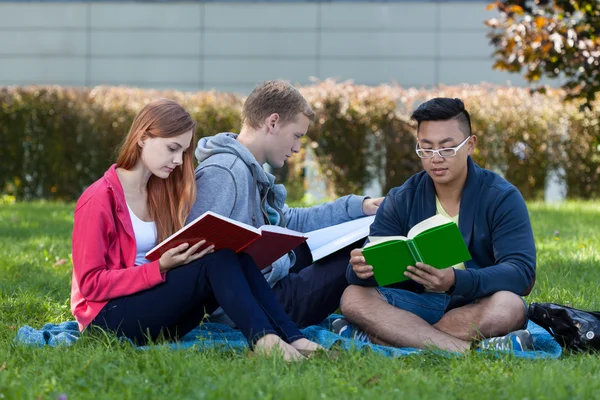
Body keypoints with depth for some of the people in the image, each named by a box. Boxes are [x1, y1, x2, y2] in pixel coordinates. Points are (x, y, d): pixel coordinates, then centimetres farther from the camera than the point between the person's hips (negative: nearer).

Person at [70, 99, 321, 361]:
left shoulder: (160, 192, 13)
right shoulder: (99, 200, -11)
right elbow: (91, 284, -14)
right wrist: (160, 268, -22)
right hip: (108, 318, -7)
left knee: (235, 257, -16)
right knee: (217, 261, -25)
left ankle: (292, 339, -29)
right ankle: (263, 339, -43)